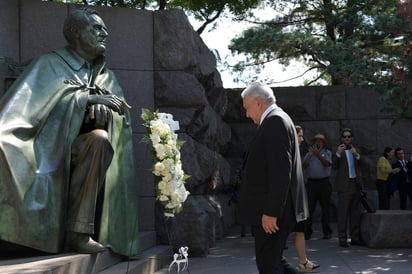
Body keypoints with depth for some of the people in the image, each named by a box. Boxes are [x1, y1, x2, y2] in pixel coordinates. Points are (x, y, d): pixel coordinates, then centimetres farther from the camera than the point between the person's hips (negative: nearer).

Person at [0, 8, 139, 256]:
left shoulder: (105, 76, 19)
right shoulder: (50, 64, 6)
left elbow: (120, 114, 4)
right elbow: (35, 100, -11)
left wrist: (101, 107, -20)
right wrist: (89, 97, -15)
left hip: (84, 151, 4)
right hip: (51, 150, -3)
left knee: (101, 139, -30)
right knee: (100, 140, -32)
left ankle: (82, 229, -28)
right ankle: (78, 230, -28)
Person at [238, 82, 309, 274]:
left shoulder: (275, 122, -14)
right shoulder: (277, 120, 17)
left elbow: (280, 172, -22)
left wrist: (271, 212, -22)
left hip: (273, 213, -10)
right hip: (273, 210, 10)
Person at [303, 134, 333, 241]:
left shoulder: (327, 152, 9)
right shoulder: (309, 154, 15)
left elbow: (326, 164, -9)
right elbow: (304, 165, 0)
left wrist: (318, 154, -22)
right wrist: (310, 154, -12)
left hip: (324, 183, -1)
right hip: (311, 183, 1)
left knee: (325, 208, 3)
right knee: (308, 208, -4)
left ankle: (327, 232, 10)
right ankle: (307, 232, -2)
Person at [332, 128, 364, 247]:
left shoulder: (355, 150, 16)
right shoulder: (338, 150, 1)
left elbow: (361, 164, 3)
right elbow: (334, 166, -10)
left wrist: (356, 155, -15)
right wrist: (338, 153, -23)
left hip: (356, 184, 6)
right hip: (344, 185, -5)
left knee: (355, 213, 9)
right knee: (343, 213, -6)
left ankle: (355, 237, 16)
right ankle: (342, 239, -4)